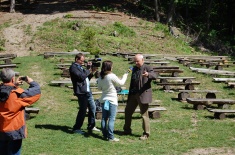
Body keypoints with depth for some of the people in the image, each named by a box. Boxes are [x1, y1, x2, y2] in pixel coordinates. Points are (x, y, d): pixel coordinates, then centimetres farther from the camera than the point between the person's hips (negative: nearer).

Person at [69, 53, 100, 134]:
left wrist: (92, 72, 7)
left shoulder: (80, 67, 20)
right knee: (83, 110, -7)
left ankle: (91, 126, 25)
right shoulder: (73, 67, -9)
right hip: (81, 92, -10)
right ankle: (76, 128, 2)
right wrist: (88, 69, -13)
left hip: (87, 91, 10)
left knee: (92, 107, 14)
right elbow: (81, 77, -21)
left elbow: (86, 78, 22)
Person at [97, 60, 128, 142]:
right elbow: (121, 83, -4)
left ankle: (105, 135, 17)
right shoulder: (112, 76, -17)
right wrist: (125, 76, 13)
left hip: (104, 100, 6)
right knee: (111, 119, -4)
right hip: (112, 100, -6)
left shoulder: (100, 77, 1)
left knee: (104, 118, 11)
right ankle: (111, 137, -4)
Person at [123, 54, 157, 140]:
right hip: (133, 94, 8)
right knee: (127, 111, 13)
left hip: (143, 94, -7)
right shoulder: (134, 69, 15)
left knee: (144, 114, -3)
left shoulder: (147, 68, -7)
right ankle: (127, 130, 29)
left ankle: (146, 134, 6)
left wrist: (148, 75, -45)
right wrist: (130, 93, 18)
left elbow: (154, 76, -24)